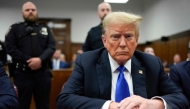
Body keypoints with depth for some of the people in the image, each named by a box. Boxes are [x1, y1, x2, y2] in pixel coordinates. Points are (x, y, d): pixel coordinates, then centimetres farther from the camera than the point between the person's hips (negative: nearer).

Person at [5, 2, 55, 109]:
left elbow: (52, 46, 4)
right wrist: (28, 61, -13)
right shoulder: (15, 28, 9)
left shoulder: (45, 28, 15)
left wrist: (40, 59, -14)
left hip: (43, 72, 2)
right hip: (22, 72, -2)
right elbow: (10, 47, -3)